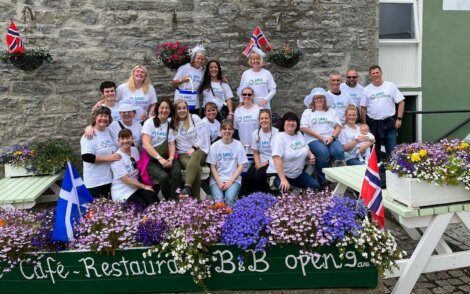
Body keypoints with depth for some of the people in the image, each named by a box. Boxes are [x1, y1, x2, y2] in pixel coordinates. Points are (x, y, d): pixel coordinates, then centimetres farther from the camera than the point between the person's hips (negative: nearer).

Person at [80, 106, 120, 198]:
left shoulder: (109, 132, 10)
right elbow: (86, 157, -22)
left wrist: (116, 156, 2)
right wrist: (108, 158, -20)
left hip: (108, 179, 7)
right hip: (94, 182, -7)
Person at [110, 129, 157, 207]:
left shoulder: (135, 150, 4)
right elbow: (126, 179, -16)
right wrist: (144, 186, -12)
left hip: (136, 186, 5)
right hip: (122, 192, -5)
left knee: (154, 199, -19)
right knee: (143, 205, -22)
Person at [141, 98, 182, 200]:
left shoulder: (170, 125, 13)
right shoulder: (150, 122, 0)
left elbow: (172, 145, 6)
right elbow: (146, 144, -11)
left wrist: (171, 158, -15)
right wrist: (160, 158, -22)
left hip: (165, 158, 3)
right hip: (151, 159, -3)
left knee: (177, 173, -29)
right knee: (164, 176, -31)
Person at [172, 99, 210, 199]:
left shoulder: (195, 118, 6)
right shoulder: (172, 122, 13)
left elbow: (202, 136, 1)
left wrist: (193, 148, -12)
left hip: (199, 150, -1)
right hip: (182, 153, 1)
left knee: (194, 157, -39)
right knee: (196, 168, -33)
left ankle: (187, 188, -55)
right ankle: (196, 198, -37)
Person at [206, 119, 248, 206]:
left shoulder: (238, 145, 4)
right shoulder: (214, 146, 5)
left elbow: (241, 166, 2)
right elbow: (213, 167, 4)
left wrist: (231, 181, -10)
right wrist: (219, 182, -10)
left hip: (233, 179, 0)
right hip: (217, 179, 0)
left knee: (230, 199, -28)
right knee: (218, 200, -26)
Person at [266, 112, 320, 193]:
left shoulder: (299, 134, 6)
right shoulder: (280, 137, -16)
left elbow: (306, 149, 22)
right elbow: (277, 159, -26)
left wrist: (311, 156, -4)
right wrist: (283, 179, -33)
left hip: (298, 173, 7)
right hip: (280, 173, -7)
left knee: (316, 186, 0)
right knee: (285, 191, -30)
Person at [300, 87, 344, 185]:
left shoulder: (332, 111, 24)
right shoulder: (307, 112, 15)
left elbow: (338, 126, 13)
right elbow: (304, 128, 1)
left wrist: (332, 137, -8)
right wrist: (320, 137, -7)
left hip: (330, 139, 3)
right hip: (314, 140, -2)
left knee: (339, 151, -31)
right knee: (323, 153, -34)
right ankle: (323, 181, -21)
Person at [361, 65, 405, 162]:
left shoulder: (390, 86, 1)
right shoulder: (367, 89, 5)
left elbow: (401, 102, 0)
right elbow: (363, 108, 5)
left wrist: (399, 119, -8)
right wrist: (364, 124, 0)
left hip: (389, 122, -2)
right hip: (372, 123, 2)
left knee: (392, 150, -2)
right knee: (374, 150, 11)